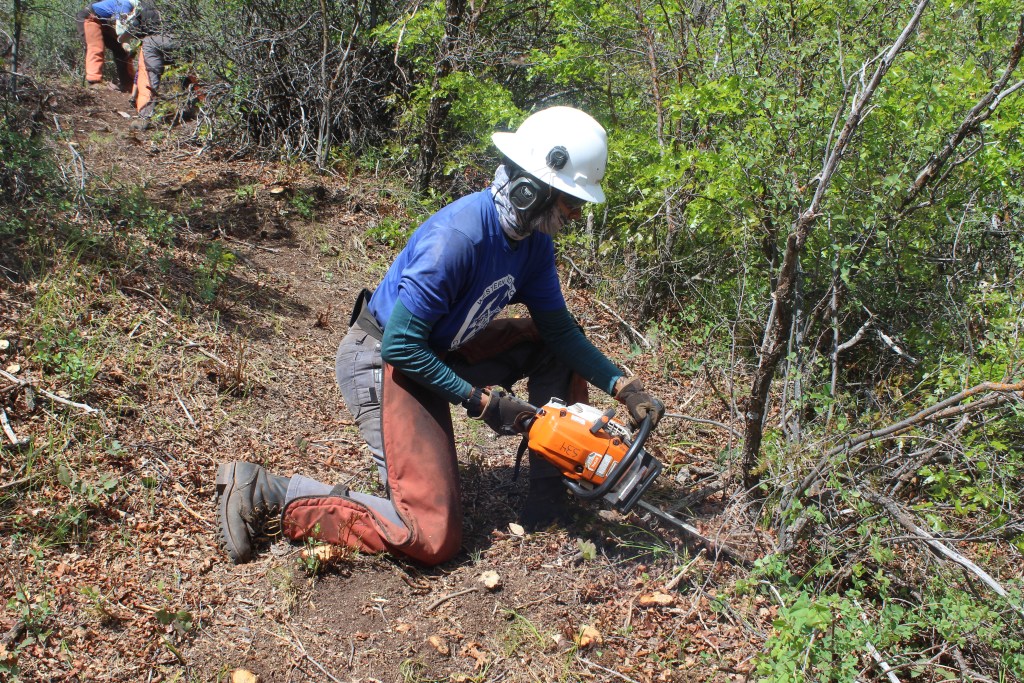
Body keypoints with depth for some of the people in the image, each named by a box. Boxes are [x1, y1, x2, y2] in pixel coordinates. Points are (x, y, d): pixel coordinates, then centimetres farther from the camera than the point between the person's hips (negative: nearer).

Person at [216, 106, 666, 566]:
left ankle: (548, 496, 11)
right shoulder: (458, 237, -30)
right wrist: (482, 402, -22)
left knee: (559, 348, 5)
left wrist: (622, 386, -5)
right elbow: (402, 346, -27)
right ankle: (266, 493, -7)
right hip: (383, 366, -9)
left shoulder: (533, 238, -3)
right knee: (433, 539, -13)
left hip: (440, 351, 9)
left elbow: (559, 327, 5)